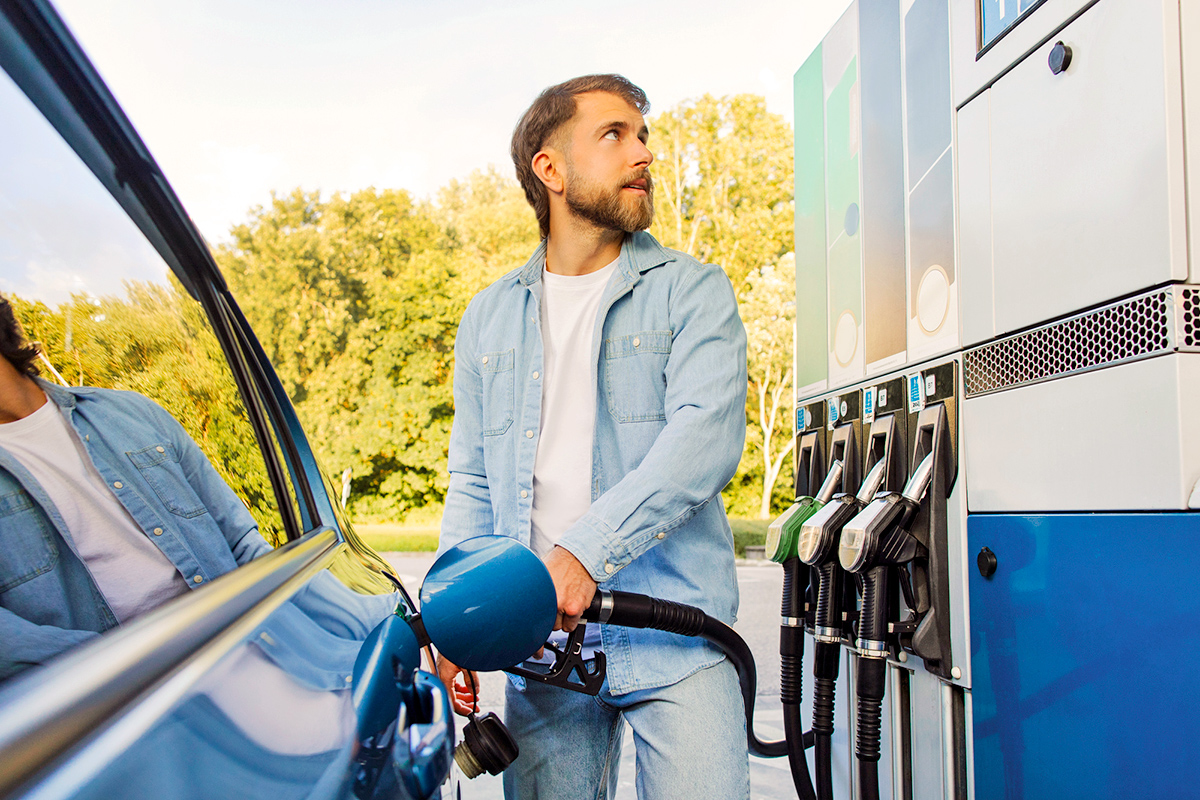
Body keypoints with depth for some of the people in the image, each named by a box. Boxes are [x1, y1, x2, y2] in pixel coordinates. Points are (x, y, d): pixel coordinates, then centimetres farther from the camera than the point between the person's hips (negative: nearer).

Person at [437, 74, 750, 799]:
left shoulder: (693, 291, 1)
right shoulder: (489, 318, 13)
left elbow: (706, 439, -15)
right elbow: (472, 482, 13)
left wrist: (585, 551, -25)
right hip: (540, 640, 3)